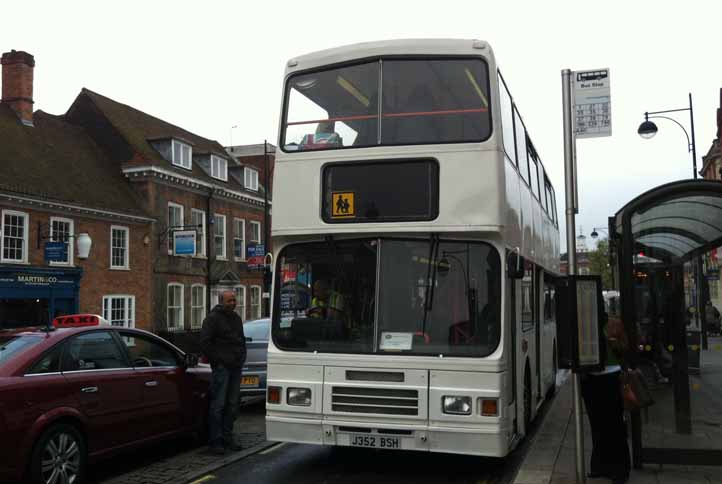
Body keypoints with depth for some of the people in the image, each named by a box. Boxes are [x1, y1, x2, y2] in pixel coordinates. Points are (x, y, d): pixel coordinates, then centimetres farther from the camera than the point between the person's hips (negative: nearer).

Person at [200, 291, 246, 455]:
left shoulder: (236, 318, 18)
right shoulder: (213, 318, -5)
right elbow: (205, 342, -11)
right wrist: (216, 360, -12)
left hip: (236, 367, 8)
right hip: (222, 367, -8)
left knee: (232, 404, 10)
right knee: (218, 404, -7)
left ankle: (227, 438, 18)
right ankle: (215, 441, -3)